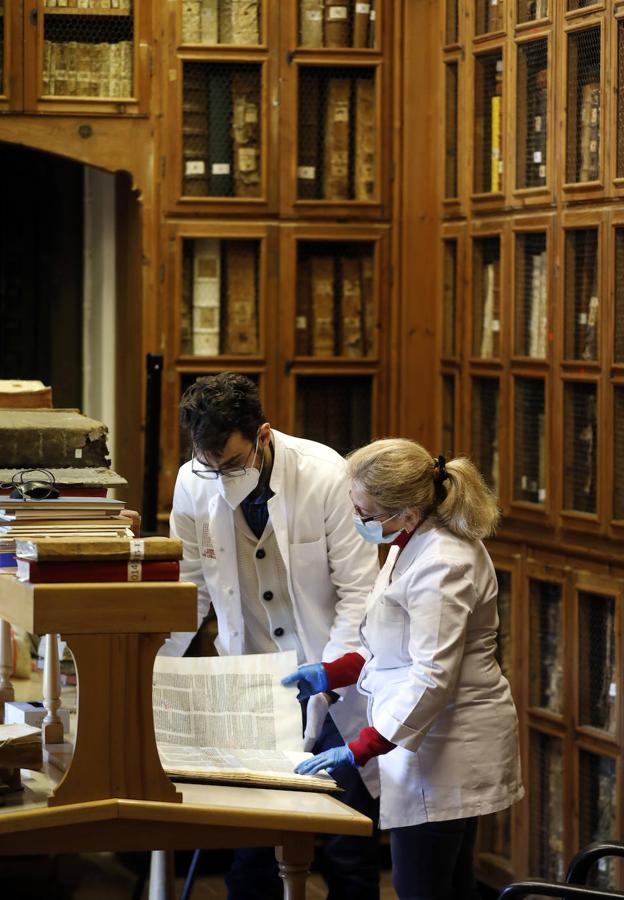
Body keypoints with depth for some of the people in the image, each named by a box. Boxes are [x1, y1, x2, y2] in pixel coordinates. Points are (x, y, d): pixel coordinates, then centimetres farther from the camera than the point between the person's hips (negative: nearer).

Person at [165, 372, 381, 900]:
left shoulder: (325, 475, -15)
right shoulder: (194, 484, -4)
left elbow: (359, 588, -12)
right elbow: (189, 586, 6)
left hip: (331, 693, -3)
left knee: (346, 856, 1)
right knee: (249, 854, 4)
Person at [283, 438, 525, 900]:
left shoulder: (442, 565, -24)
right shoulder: (414, 545, 9)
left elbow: (432, 678, -28)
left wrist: (361, 749, -28)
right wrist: (331, 673, 12)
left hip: (447, 745, -11)